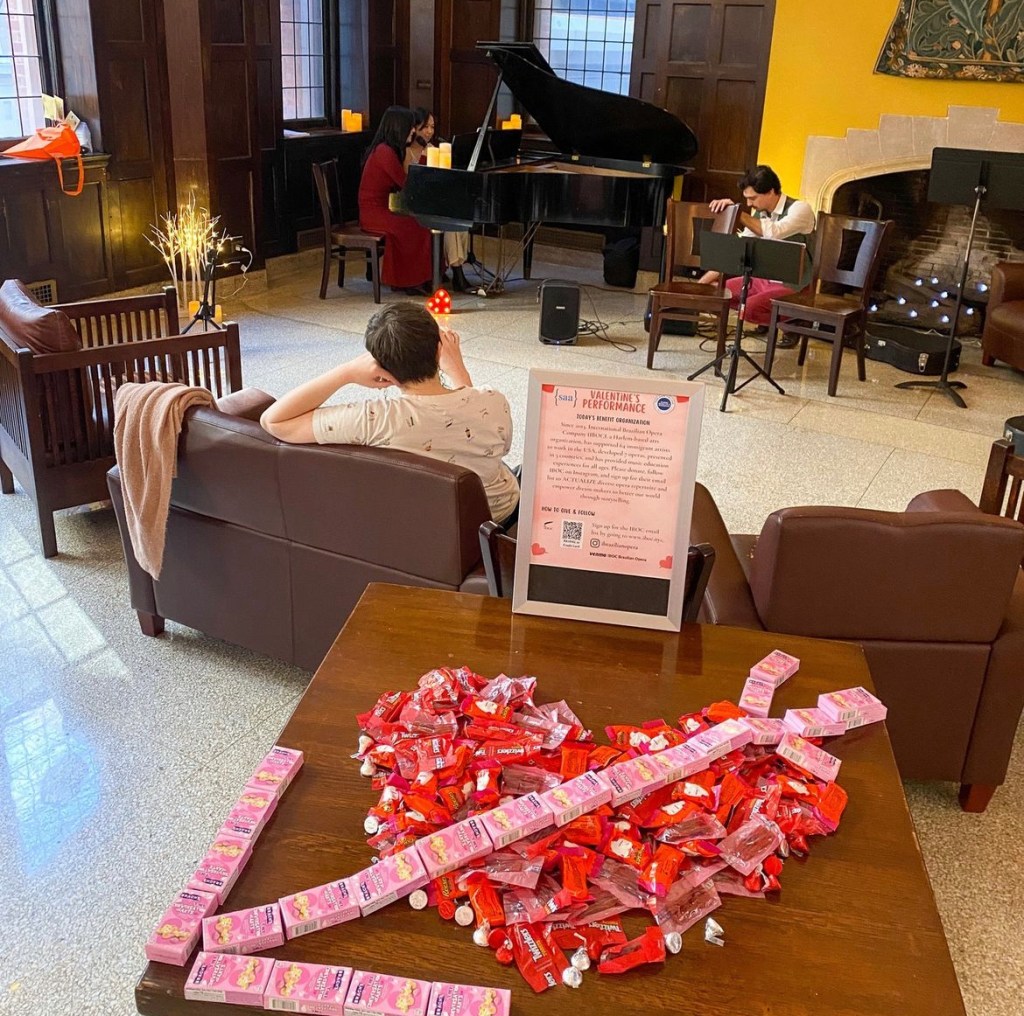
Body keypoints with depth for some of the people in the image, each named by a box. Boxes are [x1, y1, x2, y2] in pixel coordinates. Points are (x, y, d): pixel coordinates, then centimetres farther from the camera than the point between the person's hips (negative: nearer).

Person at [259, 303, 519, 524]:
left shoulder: (376, 421, -38)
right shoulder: (494, 405, -31)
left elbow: (273, 420, -30)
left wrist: (348, 372, -31)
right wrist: (457, 370, 0)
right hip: (497, 512, 1)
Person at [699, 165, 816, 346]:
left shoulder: (800, 209, -17)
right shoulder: (759, 213, 3)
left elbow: (773, 232, -36)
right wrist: (702, 282, -4)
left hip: (793, 287, -8)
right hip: (764, 279, 8)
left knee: (749, 309, -30)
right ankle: (769, 320, 15)